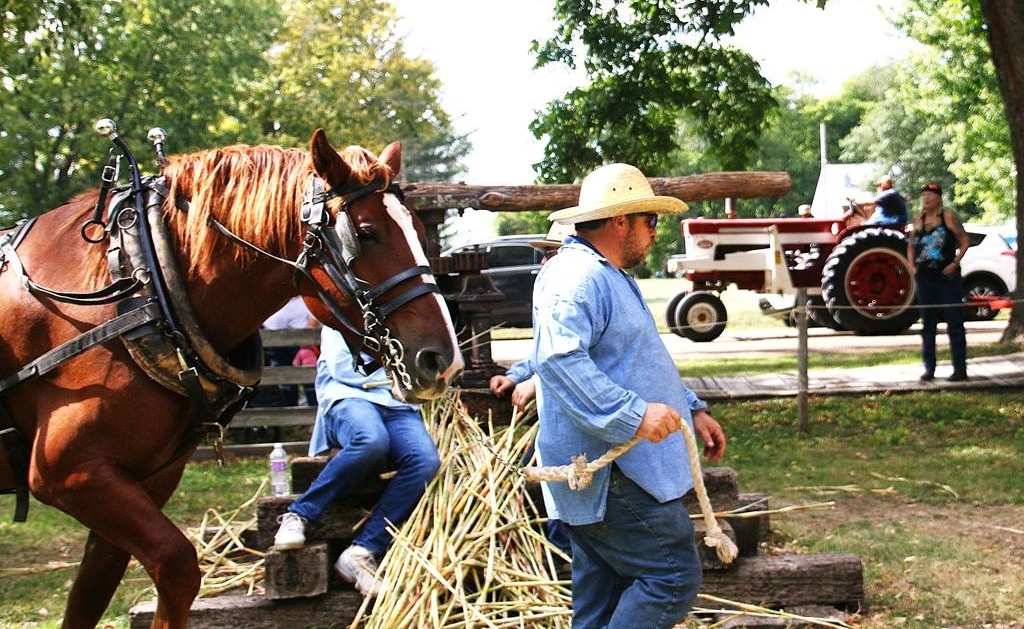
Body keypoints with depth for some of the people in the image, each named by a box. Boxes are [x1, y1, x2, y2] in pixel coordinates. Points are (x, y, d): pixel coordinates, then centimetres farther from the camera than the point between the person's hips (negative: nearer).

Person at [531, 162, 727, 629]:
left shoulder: (609, 277, 22)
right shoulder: (576, 276, -15)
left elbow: (637, 364, 32)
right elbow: (559, 357, -32)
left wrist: (691, 411, 24)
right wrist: (632, 415, -34)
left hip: (609, 472, 11)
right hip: (608, 473, -11)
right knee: (673, 575, -11)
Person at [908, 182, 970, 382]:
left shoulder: (948, 217, -5)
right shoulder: (918, 219, 9)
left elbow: (964, 240, -5)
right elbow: (911, 245, 19)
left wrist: (955, 262, -14)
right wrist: (911, 264, 3)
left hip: (947, 277, -5)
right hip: (925, 278, 5)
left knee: (954, 324, -3)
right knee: (927, 325, 9)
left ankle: (960, 369, 1)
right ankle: (929, 368, 15)